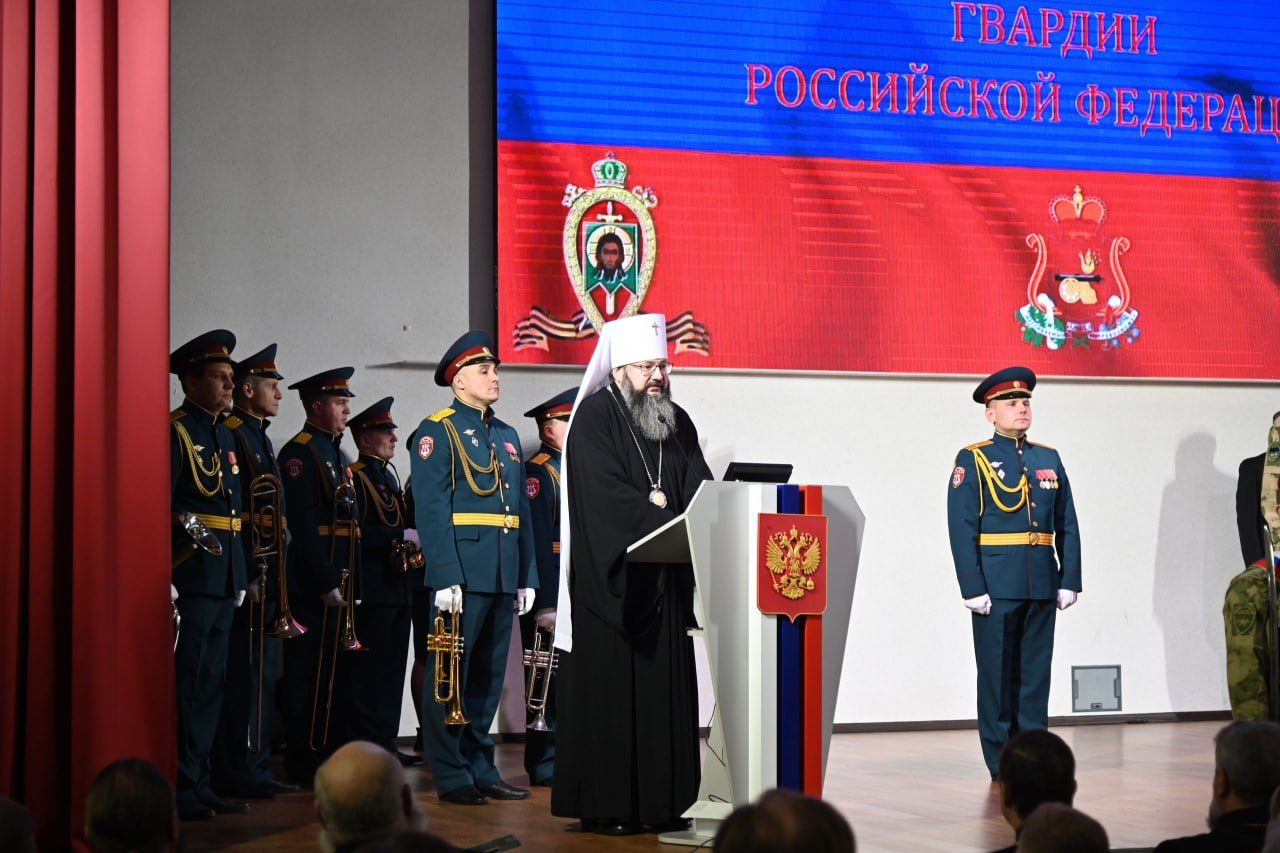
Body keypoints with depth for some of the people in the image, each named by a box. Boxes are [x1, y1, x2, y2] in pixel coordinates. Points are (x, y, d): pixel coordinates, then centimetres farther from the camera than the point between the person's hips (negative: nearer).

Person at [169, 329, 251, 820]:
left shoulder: (225, 435, 18)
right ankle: (179, 791, -1)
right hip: (189, 575, -9)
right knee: (185, 683, -6)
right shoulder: (174, 431, -9)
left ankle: (199, 784, 17)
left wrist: (240, 574, 16)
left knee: (211, 683, 11)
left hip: (223, 577, 9)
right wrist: (166, 577, -21)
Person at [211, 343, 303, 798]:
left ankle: (255, 767, 17)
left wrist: (274, 573, 17)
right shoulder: (230, 435, -11)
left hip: (267, 574, 10)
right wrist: (247, 575, -21)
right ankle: (234, 774, -5)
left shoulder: (260, 439, 21)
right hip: (247, 573, -10)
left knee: (262, 673, 12)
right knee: (242, 674, -8)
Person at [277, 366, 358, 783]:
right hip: (312, 585, -9)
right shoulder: (300, 453, -11)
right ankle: (305, 764, -1)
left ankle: (331, 753, 18)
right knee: (309, 673, -5)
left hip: (336, 582, 9)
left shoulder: (335, 454, 19)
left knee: (333, 673, 12)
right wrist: (326, 583, -20)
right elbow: (303, 526, -18)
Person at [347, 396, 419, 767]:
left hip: (396, 588, 9)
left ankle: (385, 742, 14)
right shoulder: (354, 478, -8)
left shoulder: (388, 476, 20)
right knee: (368, 670, -6)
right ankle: (363, 747, -4)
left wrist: (409, 543, 9)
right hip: (372, 589, -9)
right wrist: (399, 538, -23)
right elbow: (355, 533, -19)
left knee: (392, 668, 9)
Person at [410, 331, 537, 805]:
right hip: (462, 574, -7)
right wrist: (445, 577, -19)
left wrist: (527, 576, 12)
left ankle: (480, 769, 18)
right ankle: (451, 776, 3)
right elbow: (431, 511, -12)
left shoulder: (507, 436, 19)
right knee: (452, 675, -2)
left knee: (489, 677, 11)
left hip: (503, 577, 7)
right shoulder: (437, 431, -4)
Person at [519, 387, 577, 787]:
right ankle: (546, 764, 3)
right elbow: (536, 543, -17)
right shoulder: (537, 473, -10)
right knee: (551, 677, -3)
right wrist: (545, 603, -21)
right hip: (550, 592, -8)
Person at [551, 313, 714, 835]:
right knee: (609, 691, -4)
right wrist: (664, 518, -21)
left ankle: (661, 801, 9)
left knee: (665, 692, 5)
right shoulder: (594, 417, -5)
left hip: (666, 581, 6)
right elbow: (606, 492, -16)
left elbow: (701, 490, 8)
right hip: (610, 580, -6)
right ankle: (604, 805, -1)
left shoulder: (678, 423, 15)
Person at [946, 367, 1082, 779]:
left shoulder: (1049, 459, 12)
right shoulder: (973, 461, -1)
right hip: (996, 585, -4)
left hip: (1042, 585, 4)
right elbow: (962, 528, -7)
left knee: (1036, 671, 8)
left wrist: (1069, 580, 4)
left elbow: (1067, 525, 12)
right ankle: (1001, 764, 7)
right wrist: (972, 587, -14)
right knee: (997, 672, 1)